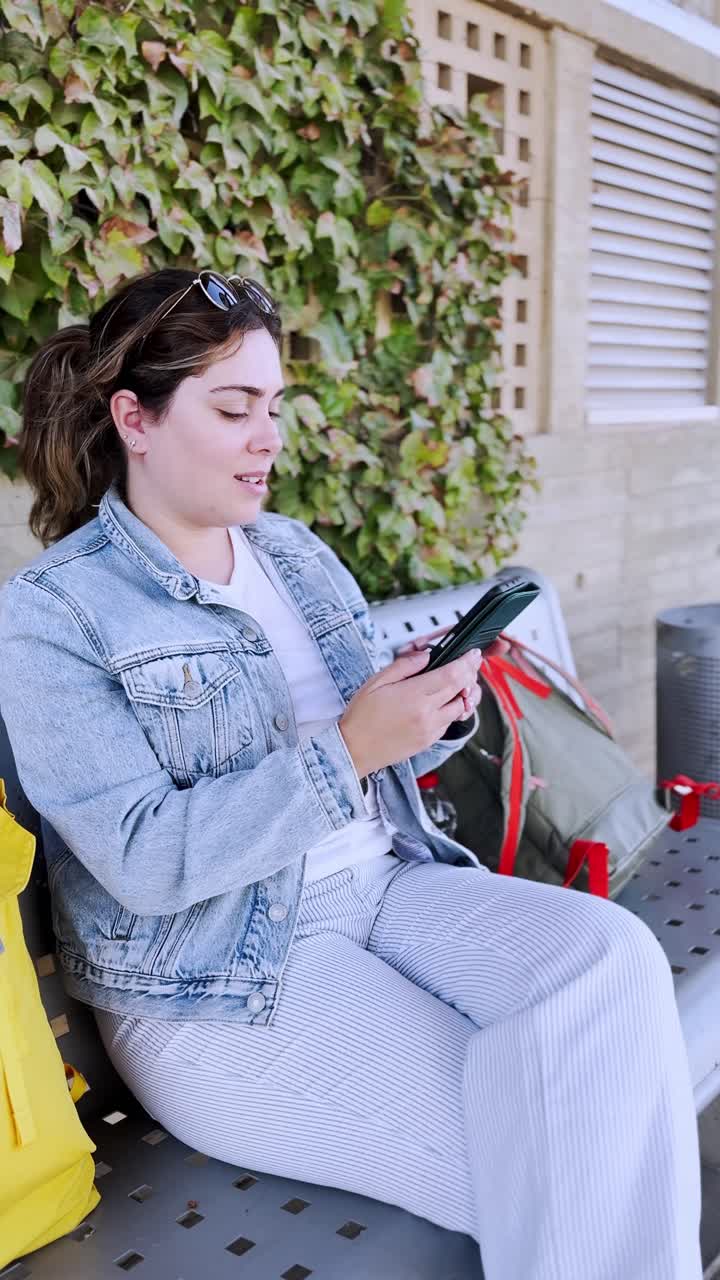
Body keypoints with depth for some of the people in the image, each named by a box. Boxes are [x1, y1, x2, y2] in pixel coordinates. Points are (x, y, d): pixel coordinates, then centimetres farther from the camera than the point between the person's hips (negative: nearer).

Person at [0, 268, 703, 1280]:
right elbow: (142, 861, -17)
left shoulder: (298, 552, 12)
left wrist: (435, 717, -6)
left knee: (611, 954, -21)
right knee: (529, 1160, -22)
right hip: (218, 979, -6)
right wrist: (347, 749, -24)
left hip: (386, 882, 6)